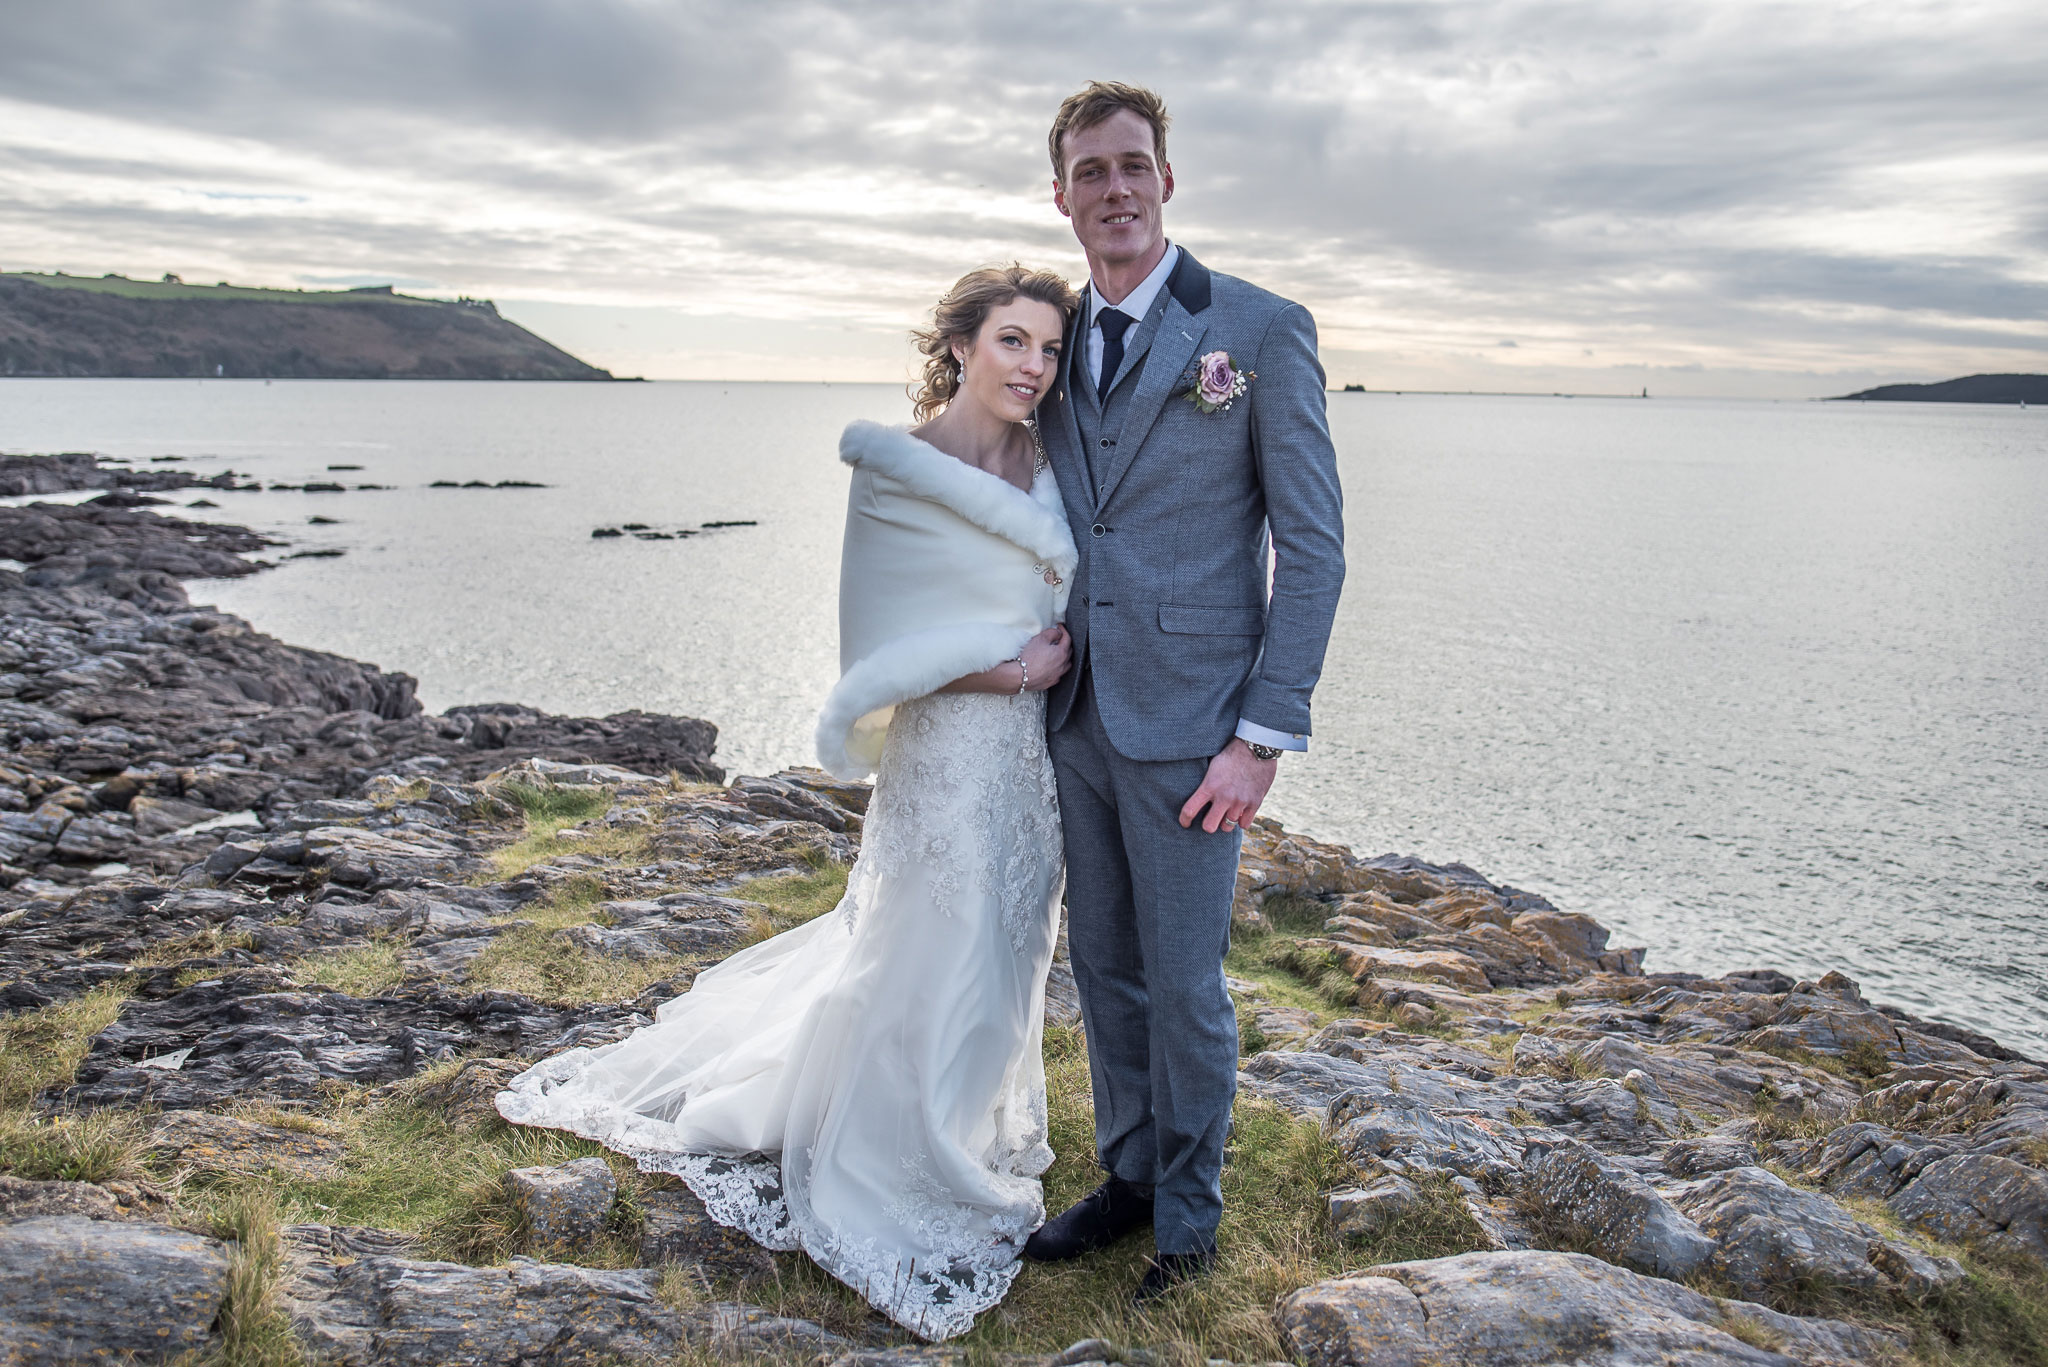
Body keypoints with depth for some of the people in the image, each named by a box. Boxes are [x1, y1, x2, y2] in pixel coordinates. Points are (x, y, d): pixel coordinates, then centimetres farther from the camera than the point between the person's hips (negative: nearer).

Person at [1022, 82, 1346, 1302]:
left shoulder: (1260, 330, -6)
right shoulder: (1056, 345, 11)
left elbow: (1312, 543, -9)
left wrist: (1264, 736, -14)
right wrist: (1041, 679, 9)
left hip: (1189, 723, -5)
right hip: (1081, 714, 6)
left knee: (1184, 983, 5)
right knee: (1105, 967, 16)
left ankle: (1190, 1217, 27)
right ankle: (1129, 1178, 35)